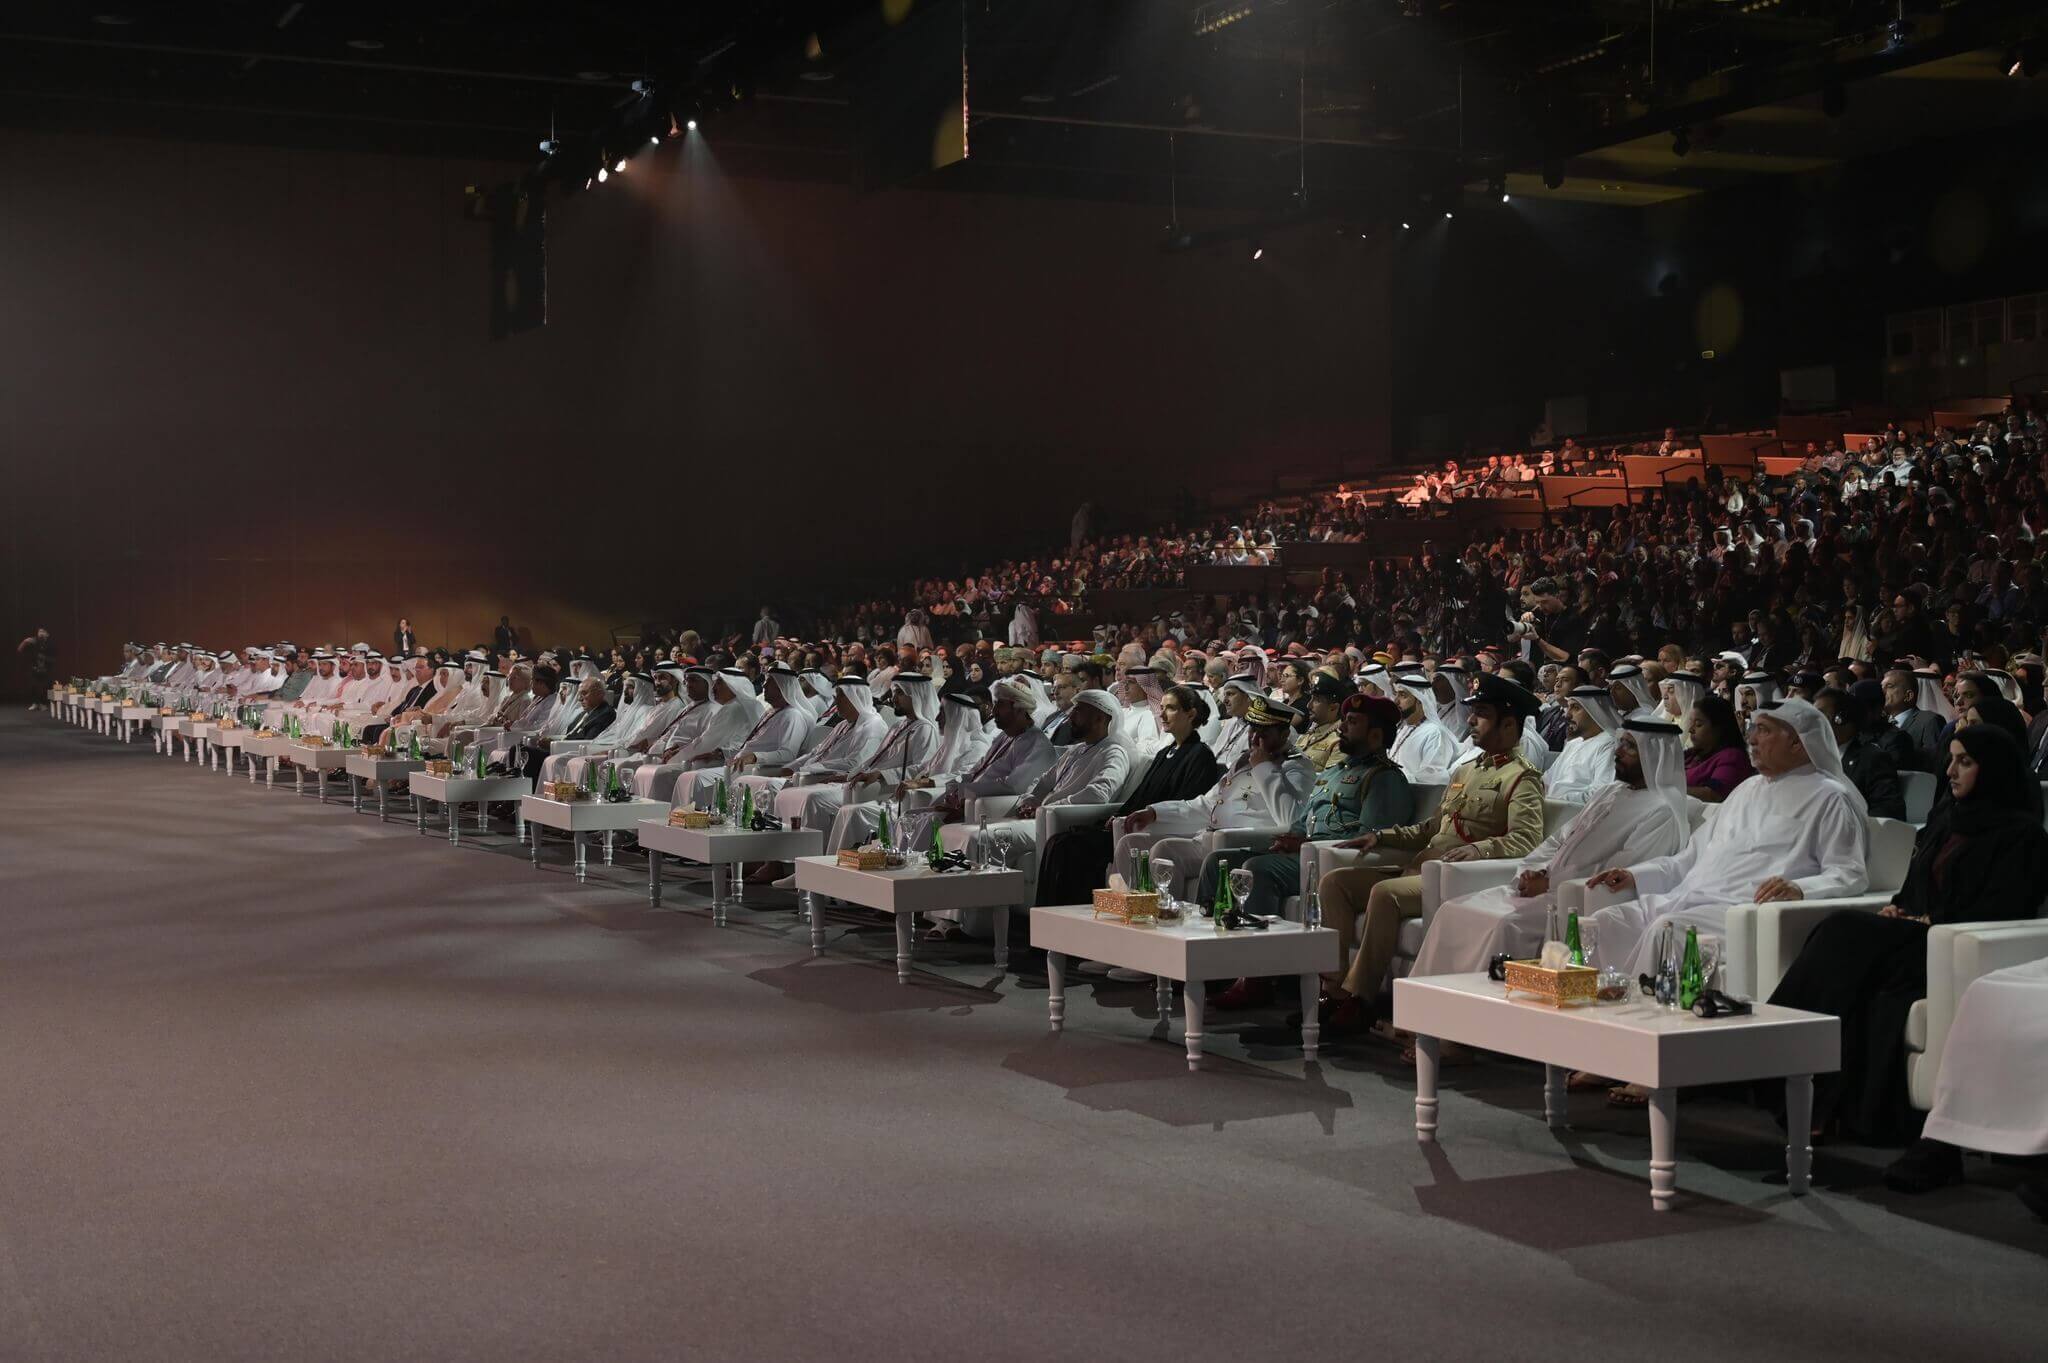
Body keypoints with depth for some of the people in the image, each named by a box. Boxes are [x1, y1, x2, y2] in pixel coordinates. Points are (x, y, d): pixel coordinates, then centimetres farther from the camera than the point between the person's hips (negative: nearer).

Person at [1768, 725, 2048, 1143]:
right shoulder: (1944, 819, 24)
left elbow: (2001, 913, -10)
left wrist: (1931, 922, -14)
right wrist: (1897, 909, 6)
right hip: (1913, 939, 7)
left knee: (1845, 930, -28)